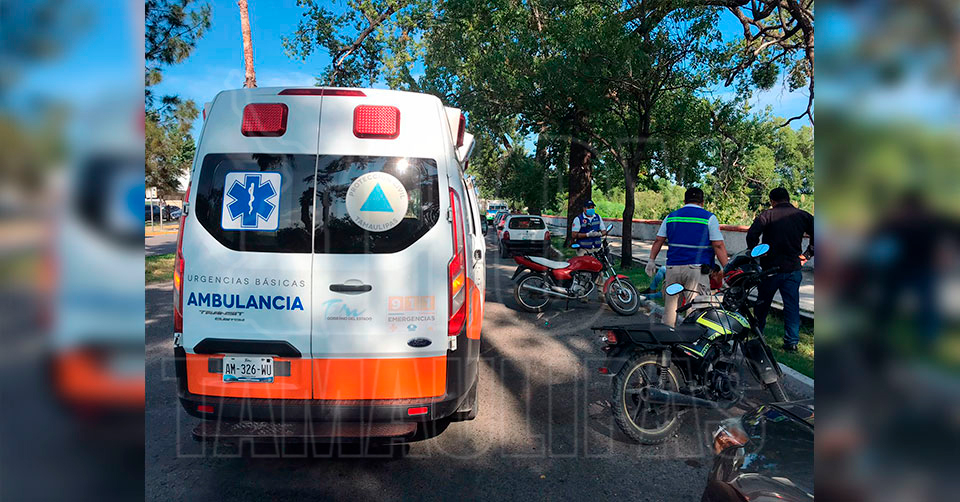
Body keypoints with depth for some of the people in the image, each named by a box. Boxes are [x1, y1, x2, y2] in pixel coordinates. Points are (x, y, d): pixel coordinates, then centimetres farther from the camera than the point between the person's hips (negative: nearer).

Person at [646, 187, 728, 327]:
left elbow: (658, 240, 12)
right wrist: (726, 269, -2)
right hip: (696, 268, -3)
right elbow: (718, 246, -5)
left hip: (673, 268, 4)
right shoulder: (709, 217, 1)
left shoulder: (671, 216, 12)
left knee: (670, 304, 11)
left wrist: (651, 260, 20)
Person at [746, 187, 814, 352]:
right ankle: (791, 342, 7)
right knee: (792, 306, 7)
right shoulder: (803, 216, 4)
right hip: (793, 269, 2)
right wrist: (806, 255, 9)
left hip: (770, 267, -1)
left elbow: (751, 235, -19)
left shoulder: (767, 215, -6)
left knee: (762, 303, 13)